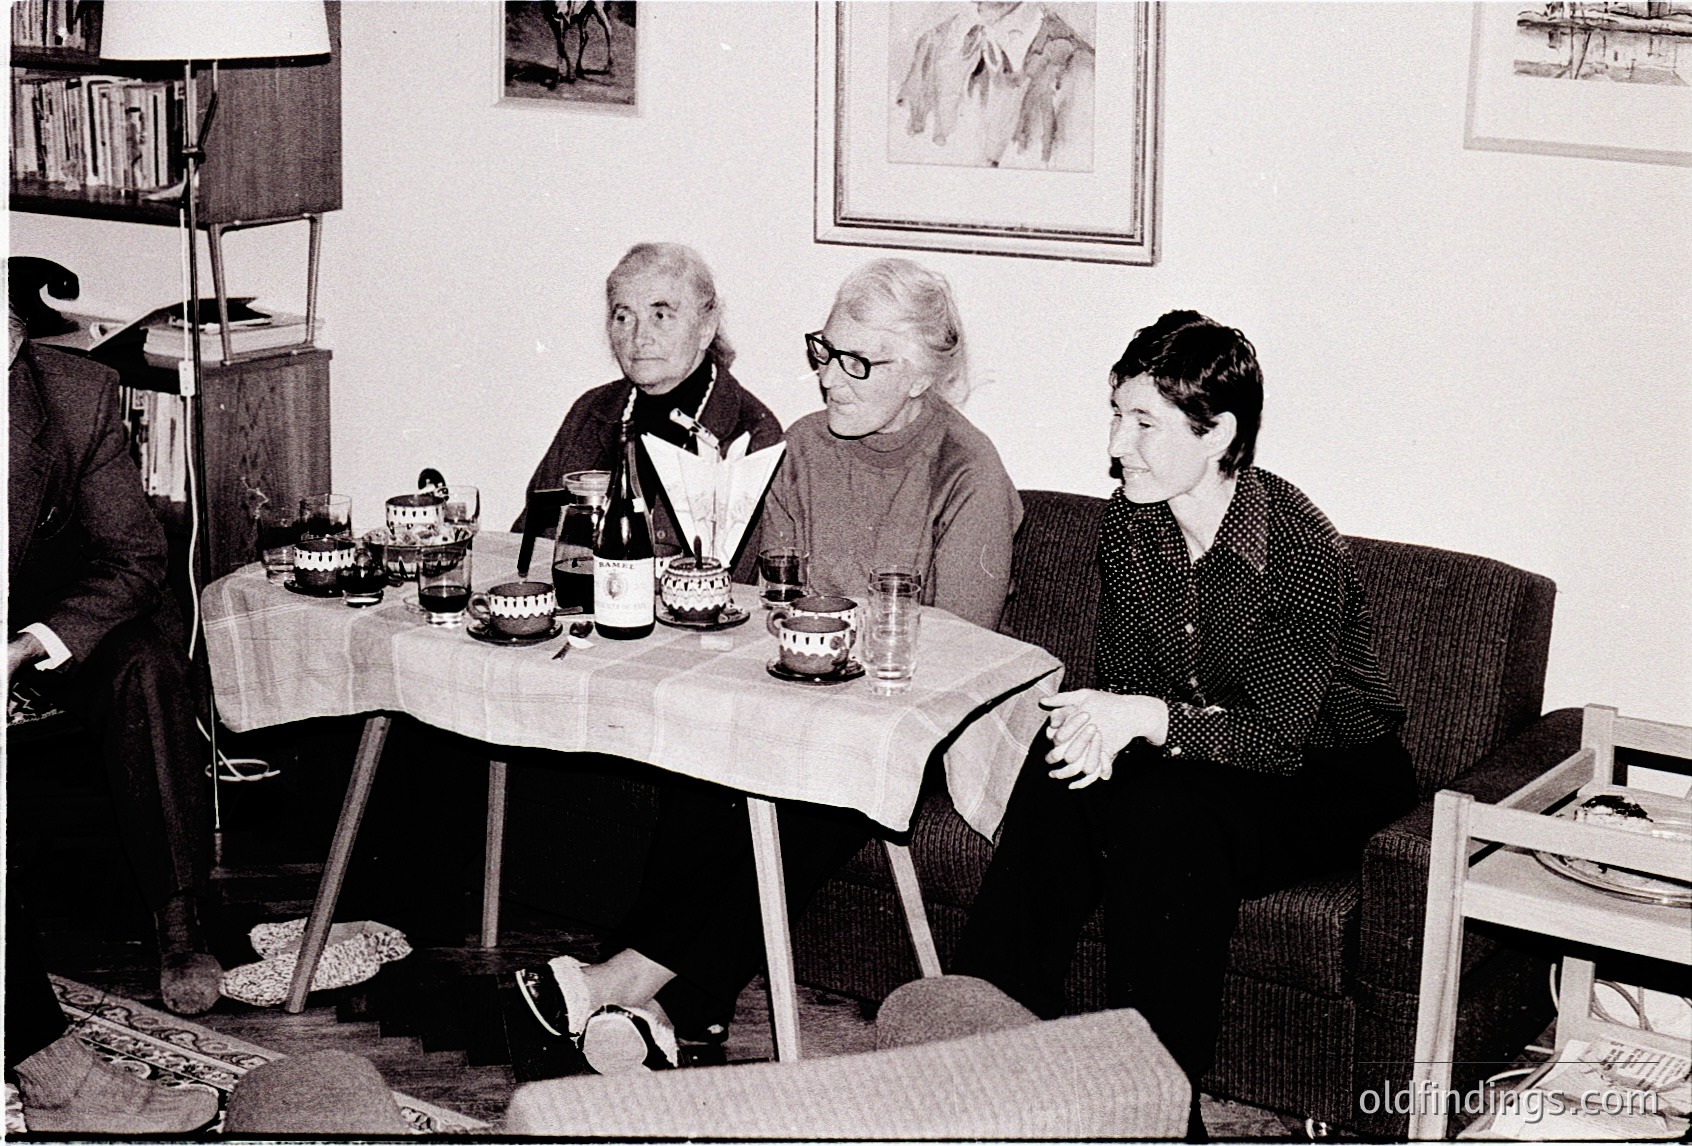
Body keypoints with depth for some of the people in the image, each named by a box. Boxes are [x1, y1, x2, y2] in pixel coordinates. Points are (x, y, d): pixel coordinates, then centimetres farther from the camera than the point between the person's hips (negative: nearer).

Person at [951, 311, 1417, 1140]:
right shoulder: (1129, 522, -5)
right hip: (1195, 754, 6)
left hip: (1326, 776, -6)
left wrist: (1149, 719, -41)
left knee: (1165, 815, -33)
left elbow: (1278, 736, -26)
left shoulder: (1303, 550, -25)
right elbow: (1128, 675, 0)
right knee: (1061, 782, -23)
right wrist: (1103, 724, -24)